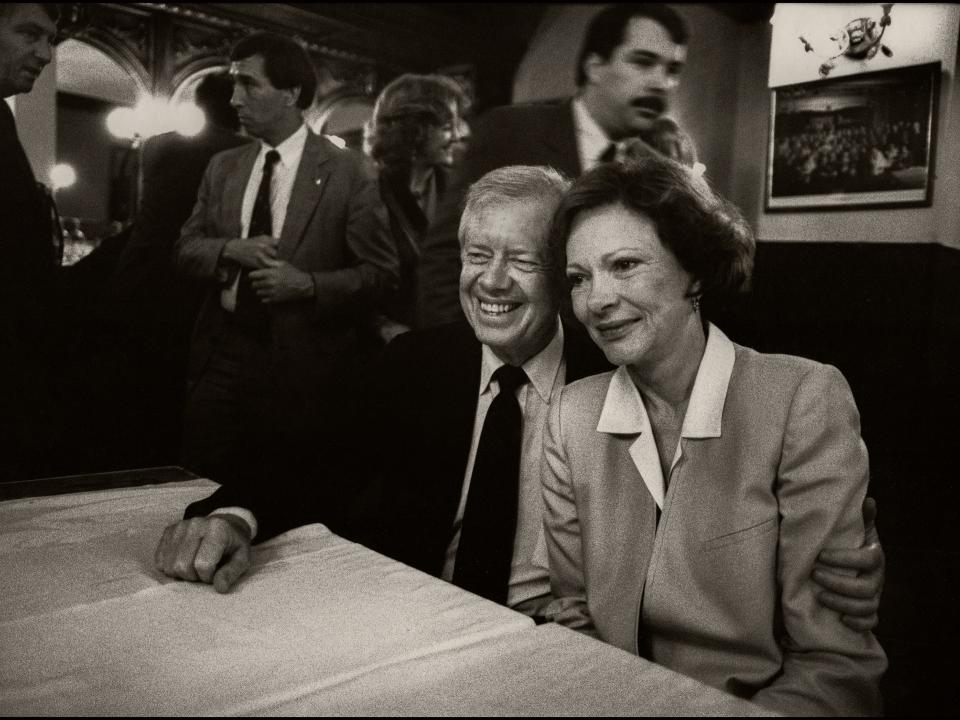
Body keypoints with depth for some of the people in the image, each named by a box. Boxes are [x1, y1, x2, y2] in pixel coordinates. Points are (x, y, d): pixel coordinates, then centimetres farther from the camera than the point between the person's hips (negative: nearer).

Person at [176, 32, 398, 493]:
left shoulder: (345, 171, -6)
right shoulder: (222, 167, 10)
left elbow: (381, 271, -6)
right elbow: (185, 249, 11)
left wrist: (308, 284, -20)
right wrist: (230, 250, -10)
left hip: (301, 362, -4)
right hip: (221, 353, 4)